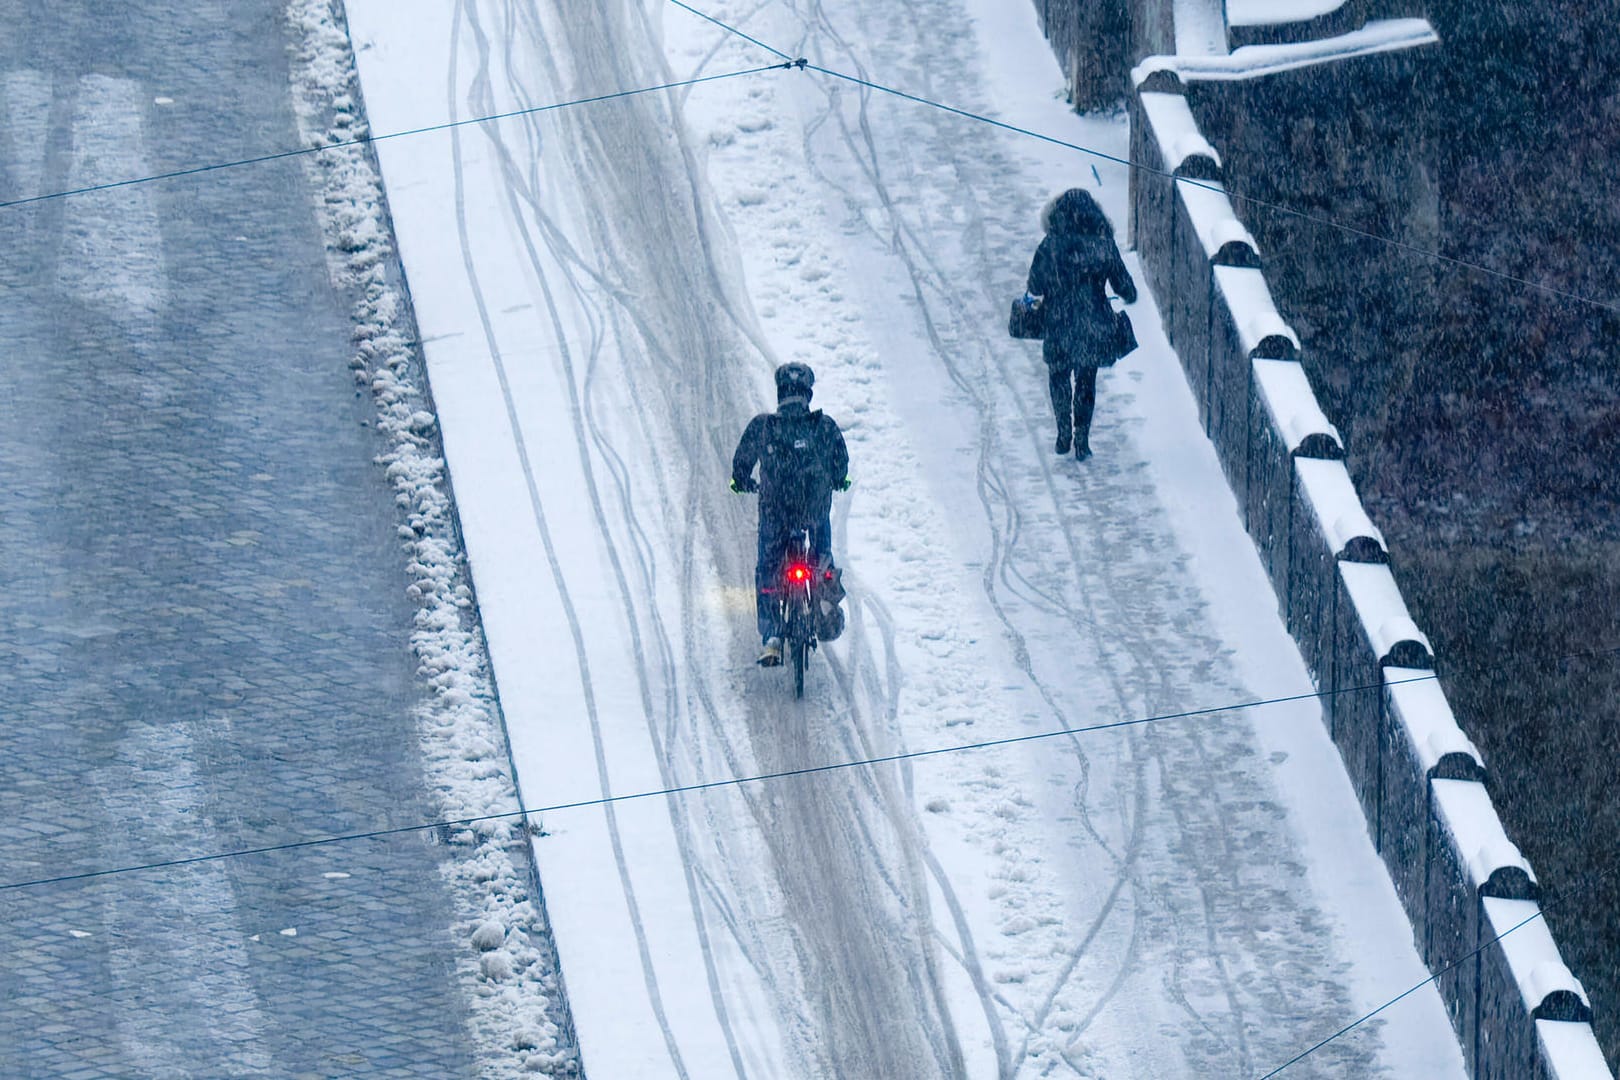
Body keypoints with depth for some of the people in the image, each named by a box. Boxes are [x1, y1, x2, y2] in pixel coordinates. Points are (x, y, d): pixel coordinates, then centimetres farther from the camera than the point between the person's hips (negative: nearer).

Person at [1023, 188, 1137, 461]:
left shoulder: (1050, 246, -14)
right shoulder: (1104, 244, -9)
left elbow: (1035, 287, -9)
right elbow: (1122, 283, 0)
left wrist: (1030, 296, 15)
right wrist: (1129, 296, 24)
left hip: (1059, 325, -1)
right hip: (1094, 326, 1)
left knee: (1059, 378, 19)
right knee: (1086, 382, 14)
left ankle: (1064, 437, 21)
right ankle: (1082, 442, 15)